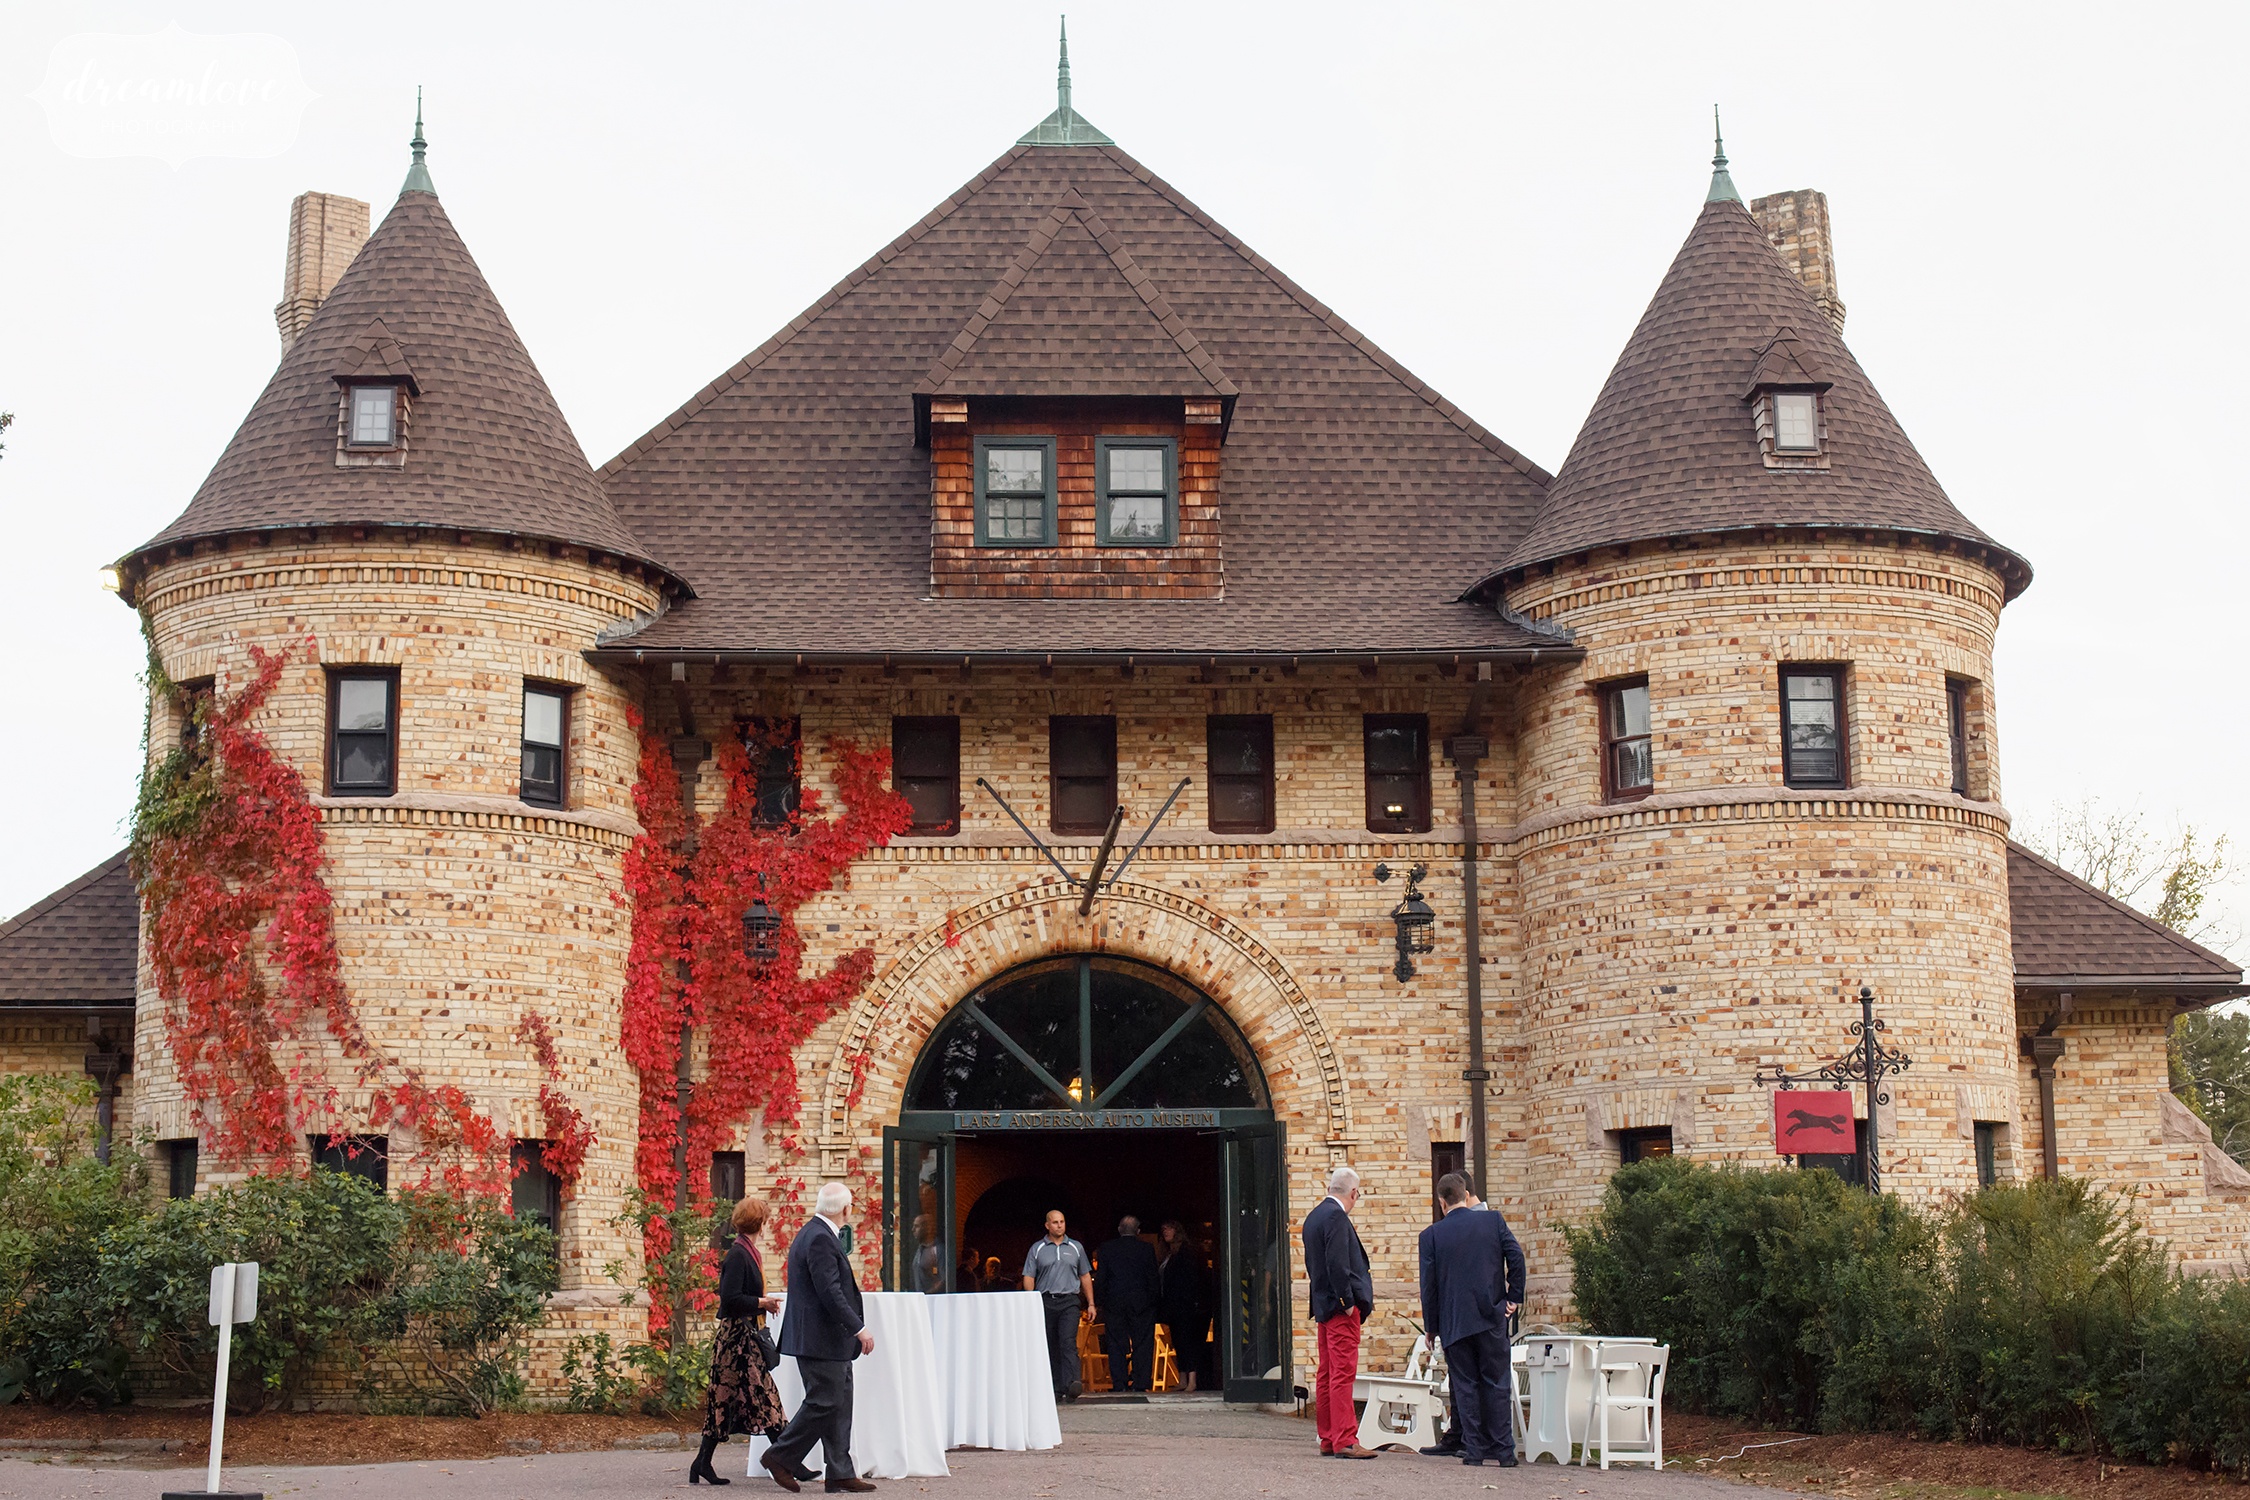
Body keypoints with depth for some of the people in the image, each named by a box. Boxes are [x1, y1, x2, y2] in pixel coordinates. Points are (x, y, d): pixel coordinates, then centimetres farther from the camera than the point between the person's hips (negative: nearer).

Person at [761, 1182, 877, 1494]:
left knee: (839, 1404, 9)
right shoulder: (820, 1240, -18)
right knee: (824, 1403, -6)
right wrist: (859, 1328, -19)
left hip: (830, 1341, 11)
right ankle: (781, 1457, 6)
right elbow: (830, 1292, -23)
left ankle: (840, 1474, 10)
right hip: (822, 1339, -11)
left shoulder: (812, 1234, 15)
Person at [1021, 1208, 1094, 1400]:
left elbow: (1085, 1277, 18)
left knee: (1068, 1342, -18)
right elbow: (1029, 1277, 5)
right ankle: (1056, 1389, 8)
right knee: (1050, 1347, 3)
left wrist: (1091, 1304, 13)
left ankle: (1071, 1384, -30)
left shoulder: (1076, 1247, 13)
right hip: (1045, 1302, 1)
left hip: (1069, 1301, -1)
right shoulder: (1037, 1248, 8)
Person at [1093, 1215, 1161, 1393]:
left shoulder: (1106, 1249, 2)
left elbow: (1100, 1279, 1)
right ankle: (1140, 1383, -2)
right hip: (1141, 1304, -1)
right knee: (1142, 1343, 3)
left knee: (1116, 1346, 5)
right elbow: (1153, 1278, -1)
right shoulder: (1146, 1249, 0)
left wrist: (1100, 1302, 8)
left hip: (1114, 1305, 1)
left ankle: (1119, 1384, 1)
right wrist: (1152, 1301, 5)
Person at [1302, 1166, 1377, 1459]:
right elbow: (1337, 1263, -21)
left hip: (1323, 1305, 10)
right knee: (1343, 1373, -9)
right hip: (1341, 1306, -10)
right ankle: (1344, 1441, -10)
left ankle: (1327, 1439, 16)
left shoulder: (1314, 1216, 14)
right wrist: (1348, 1301, -18)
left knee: (1326, 1374, 12)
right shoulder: (1336, 1217, -15)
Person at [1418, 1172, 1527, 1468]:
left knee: (1465, 1386, 6)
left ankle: (1474, 1449, 5)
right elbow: (1516, 1257, -7)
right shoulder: (1493, 1220, 0)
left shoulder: (1432, 1235, -1)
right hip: (1492, 1316, 1)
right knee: (1496, 1384, 6)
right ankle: (1502, 1451, 4)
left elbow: (1428, 1284, 0)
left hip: (1454, 1322, -1)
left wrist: (1431, 1327, 8)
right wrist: (1513, 1297, 3)